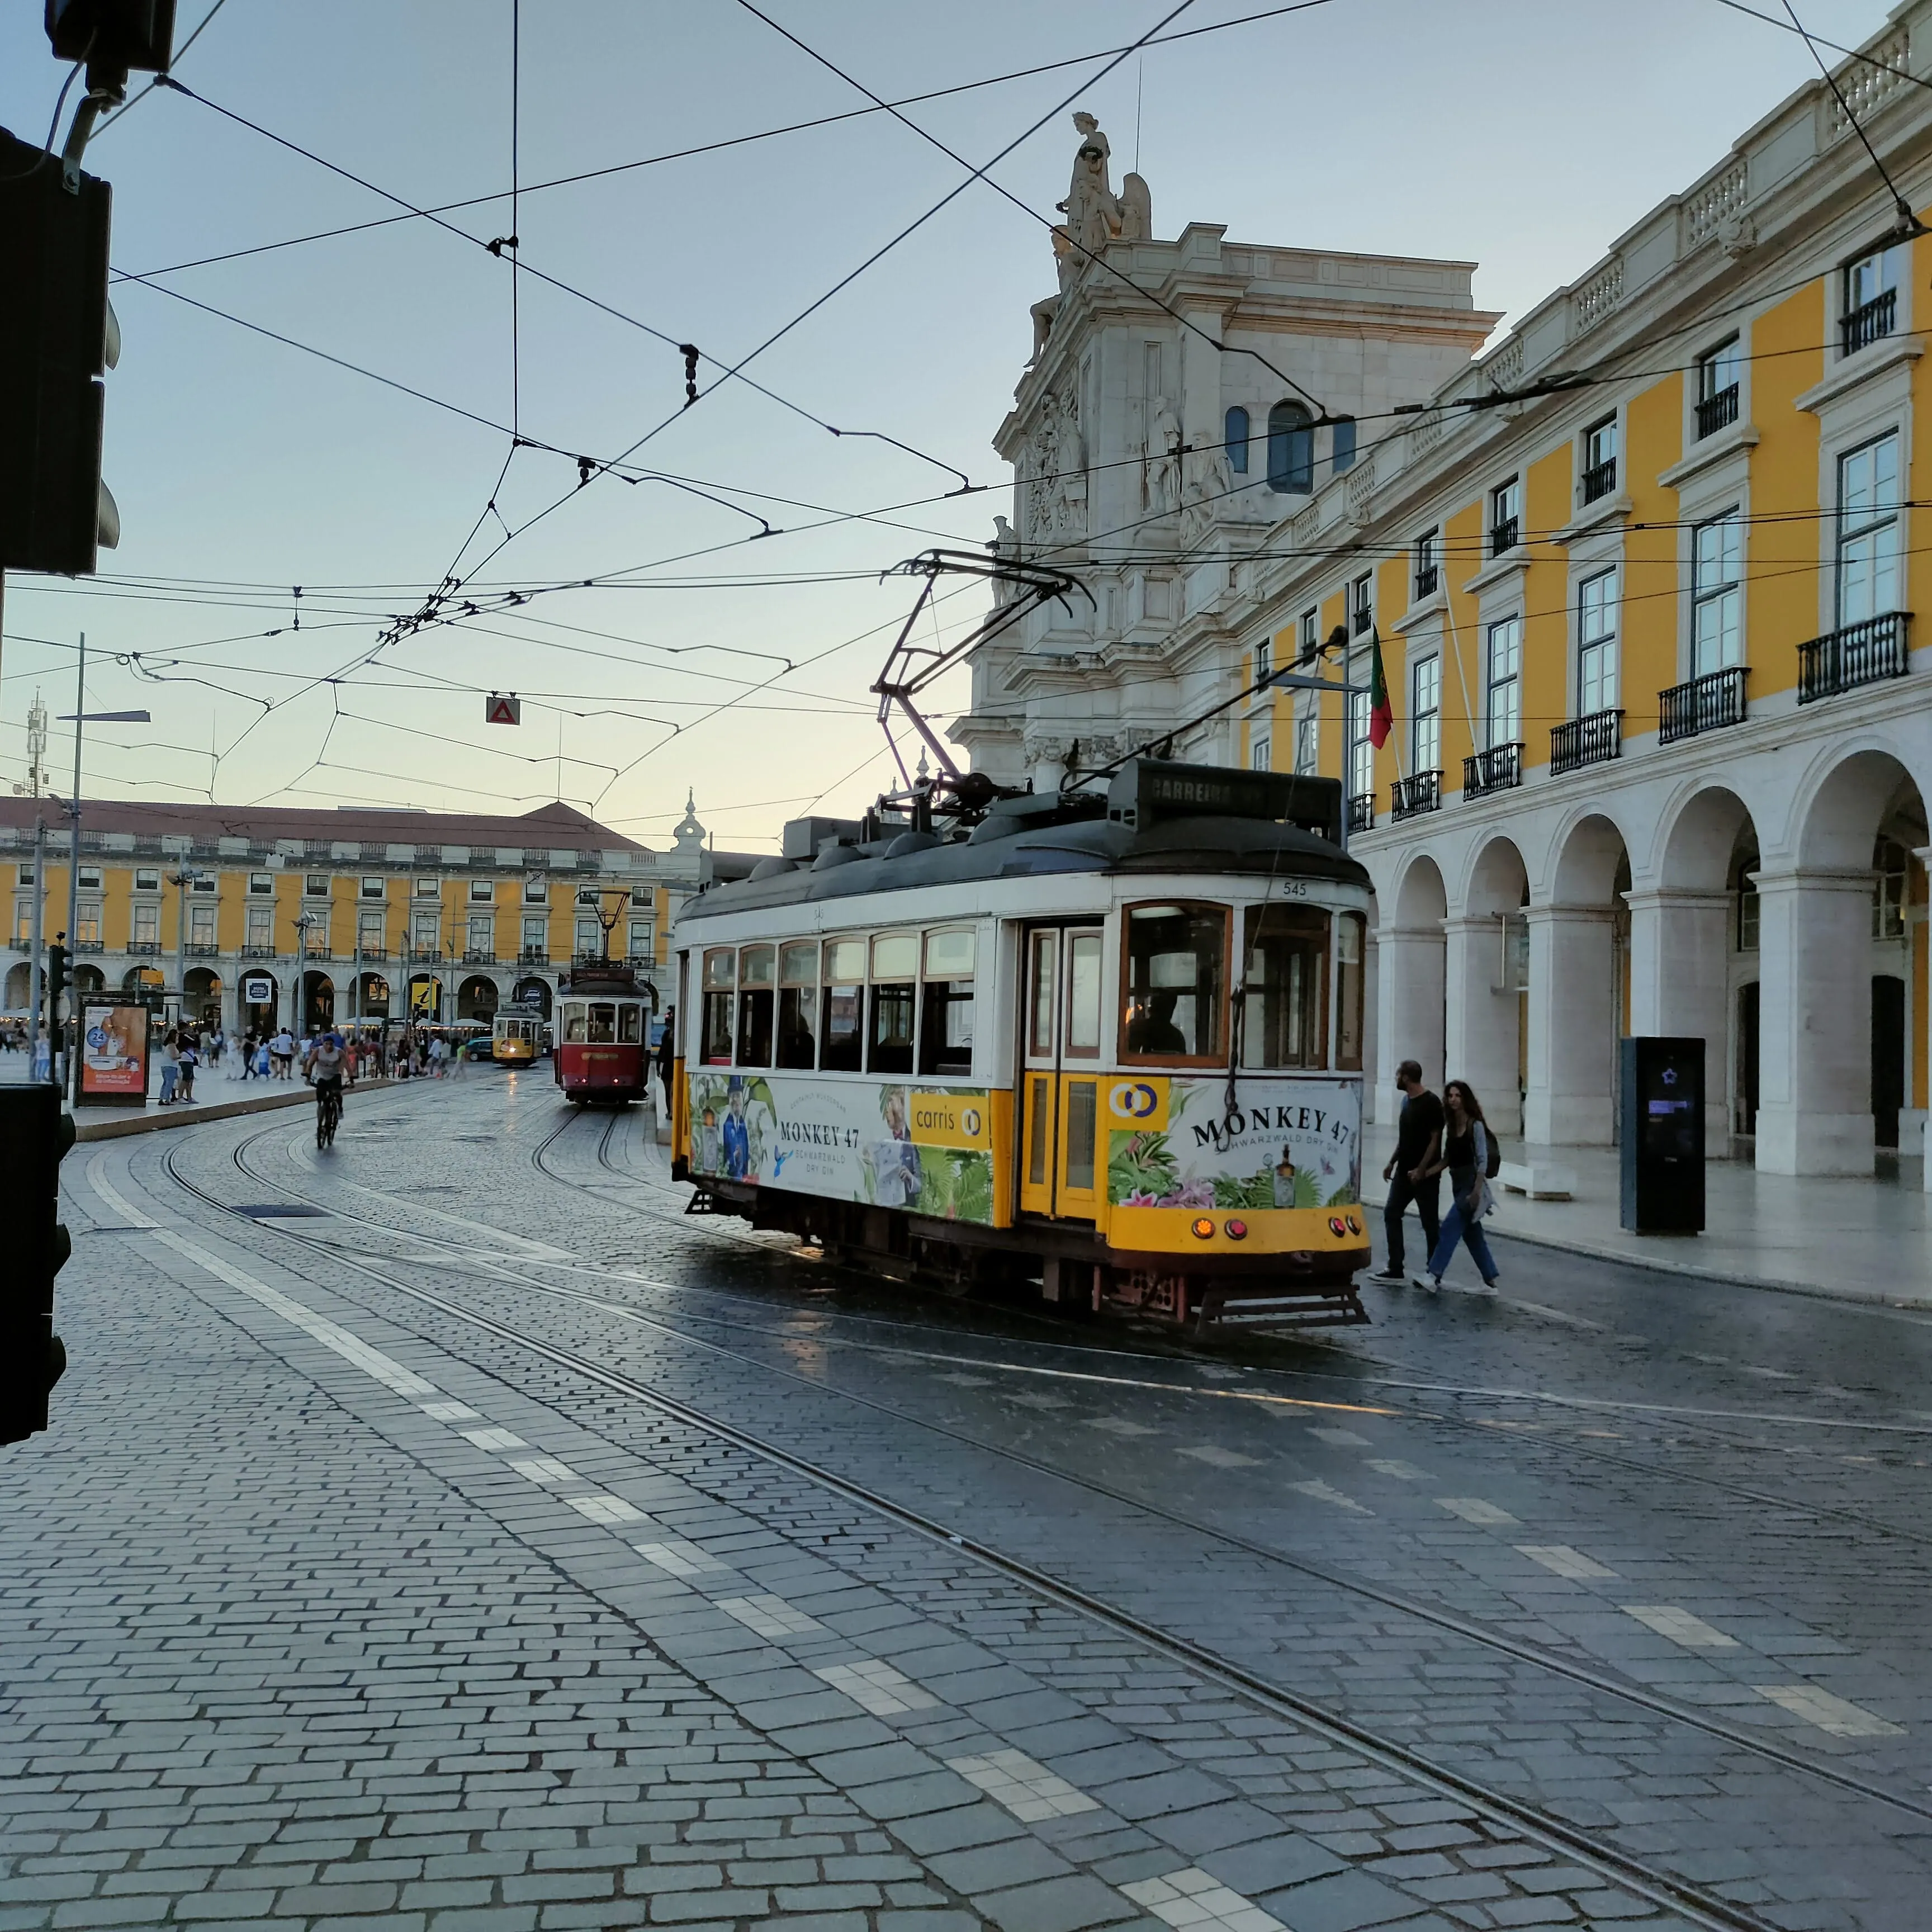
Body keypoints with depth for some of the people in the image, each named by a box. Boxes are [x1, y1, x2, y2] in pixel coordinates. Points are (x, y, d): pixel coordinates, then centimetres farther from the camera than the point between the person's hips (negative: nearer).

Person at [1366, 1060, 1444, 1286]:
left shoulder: (1431, 1103, -14)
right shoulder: (1407, 1100, 11)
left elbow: (1435, 1140, -16)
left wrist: (1422, 1169, -21)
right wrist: (1392, 1163, 15)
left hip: (1425, 1174, -9)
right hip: (1404, 1172, 9)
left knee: (1430, 1223, 1)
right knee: (1391, 1215, 5)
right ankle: (1395, 1270, 8)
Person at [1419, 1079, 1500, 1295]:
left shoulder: (1475, 1125, -11)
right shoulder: (1450, 1126, 10)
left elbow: (1483, 1160, -14)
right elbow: (1446, 1159, 14)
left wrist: (1476, 1191, -20)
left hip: (1471, 1183, -8)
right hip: (1457, 1183, 8)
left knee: (1450, 1226, -13)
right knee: (1472, 1233, 10)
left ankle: (1435, 1277, -15)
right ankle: (1490, 1282, 17)